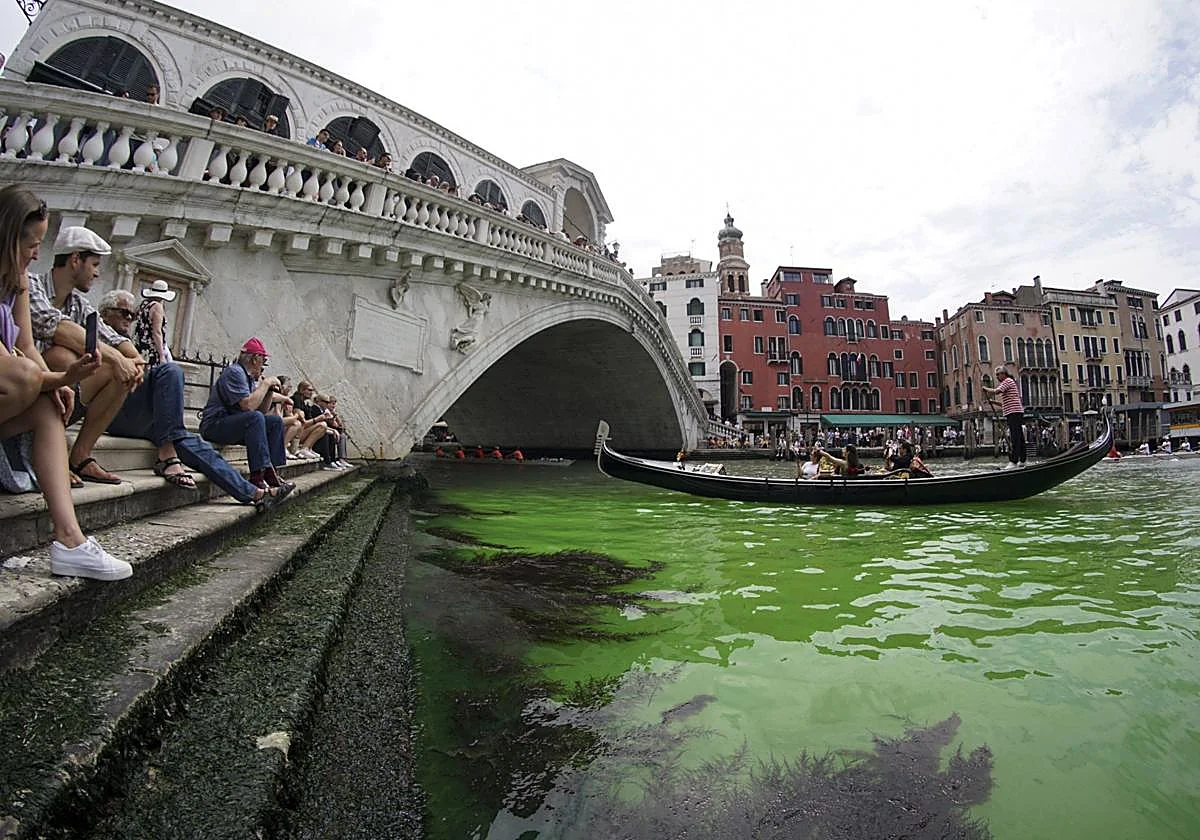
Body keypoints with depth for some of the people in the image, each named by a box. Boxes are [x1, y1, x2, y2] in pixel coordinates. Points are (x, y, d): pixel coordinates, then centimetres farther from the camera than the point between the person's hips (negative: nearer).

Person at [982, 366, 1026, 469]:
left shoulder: (1008, 381, -5)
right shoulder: (1007, 383, 25)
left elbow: (996, 391, -21)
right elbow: (1006, 403, 27)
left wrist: (986, 389, -4)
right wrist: (992, 402, 18)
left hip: (1013, 413, -11)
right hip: (1017, 413, 11)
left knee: (1014, 438, -15)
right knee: (1019, 437, 12)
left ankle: (1013, 462, -21)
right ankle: (1022, 461, 16)